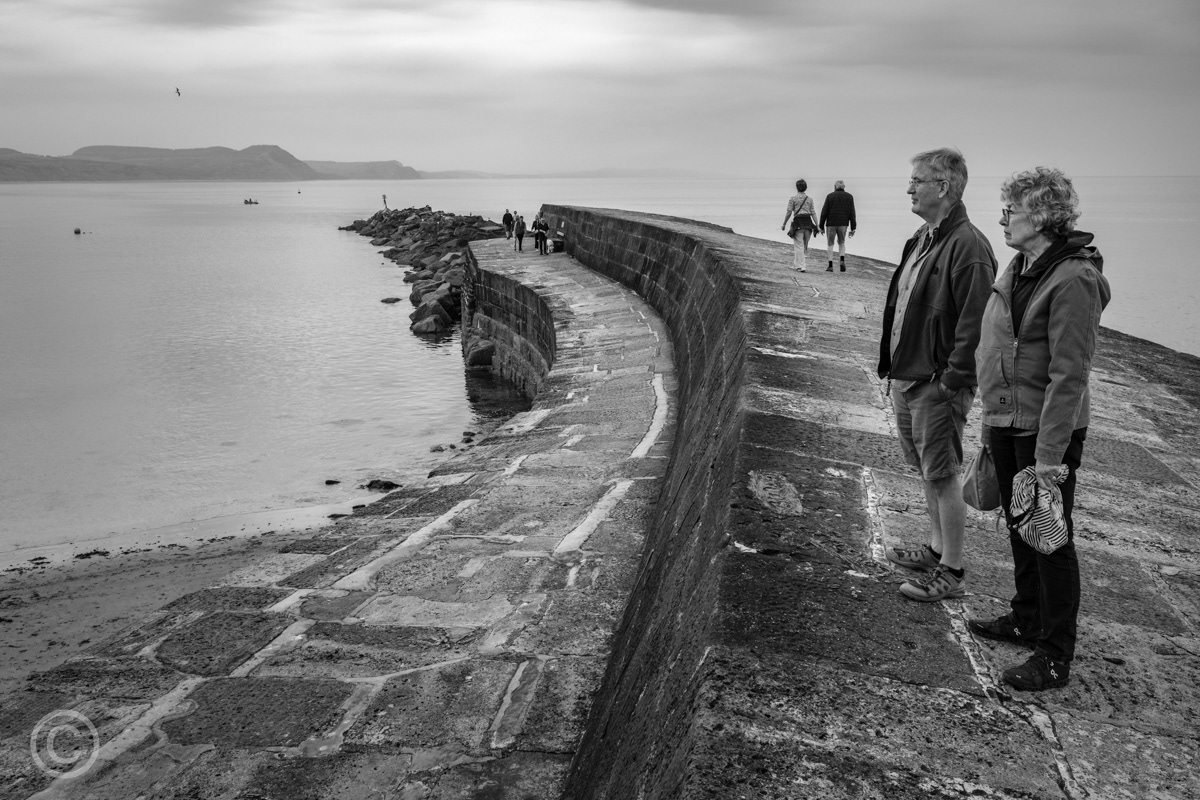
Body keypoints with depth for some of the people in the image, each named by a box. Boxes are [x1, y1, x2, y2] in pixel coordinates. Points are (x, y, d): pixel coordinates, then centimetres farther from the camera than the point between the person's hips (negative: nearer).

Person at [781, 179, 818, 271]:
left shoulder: (793, 198, -3)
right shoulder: (809, 199, 9)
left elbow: (789, 212, -5)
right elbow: (813, 213, 6)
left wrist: (784, 224, 2)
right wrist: (817, 225, 8)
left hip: (798, 222, -4)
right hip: (808, 222, 4)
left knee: (799, 246, -2)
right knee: (805, 246, 13)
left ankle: (802, 266, -8)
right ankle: (796, 264, 19)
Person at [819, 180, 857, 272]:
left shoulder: (830, 196, -1)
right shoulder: (849, 196, 3)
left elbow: (824, 212, -2)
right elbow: (852, 213, 0)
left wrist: (821, 226, 4)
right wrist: (853, 228, 3)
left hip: (831, 224, -2)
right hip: (843, 224, 2)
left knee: (830, 244, 9)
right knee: (841, 243, 19)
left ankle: (830, 265, 2)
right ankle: (842, 260, -3)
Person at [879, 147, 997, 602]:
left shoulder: (967, 247, -19)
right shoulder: (922, 239, 12)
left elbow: (973, 324, -22)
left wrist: (951, 382, -20)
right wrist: (894, 368, 15)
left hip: (937, 385, -9)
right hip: (906, 378, 9)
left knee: (941, 476, -1)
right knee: (927, 471, 19)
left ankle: (951, 572, 11)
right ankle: (937, 550, 34)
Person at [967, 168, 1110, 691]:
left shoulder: (1073, 279, -20)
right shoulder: (1017, 269, 7)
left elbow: (1068, 375, -22)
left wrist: (1051, 455, -23)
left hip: (1047, 430, -9)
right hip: (1005, 424, 9)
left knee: (1051, 539, 2)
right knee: (1019, 529, 21)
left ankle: (1056, 656, 14)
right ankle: (1026, 620, 38)